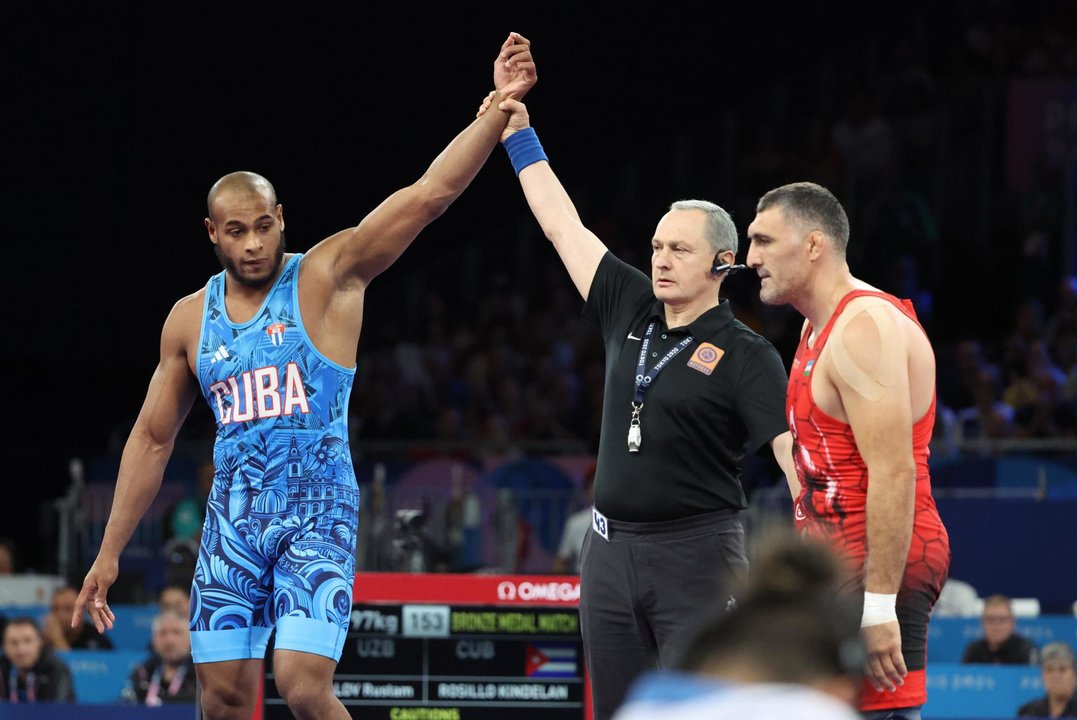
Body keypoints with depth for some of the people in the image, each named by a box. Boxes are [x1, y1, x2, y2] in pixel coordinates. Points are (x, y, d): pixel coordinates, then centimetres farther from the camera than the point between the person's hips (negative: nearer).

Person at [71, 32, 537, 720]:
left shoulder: (328, 275, -3)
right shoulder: (190, 318, 9)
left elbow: (430, 193, -14)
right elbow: (153, 438, 17)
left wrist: (500, 105, -25)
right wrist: (109, 553, 15)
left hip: (318, 512, -4)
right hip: (233, 515, 4)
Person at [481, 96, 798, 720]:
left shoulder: (746, 357, -7)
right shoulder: (631, 311, 10)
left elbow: (796, 456, -16)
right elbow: (564, 226, 17)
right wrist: (519, 136, 19)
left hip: (697, 555, -6)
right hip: (612, 549, 6)